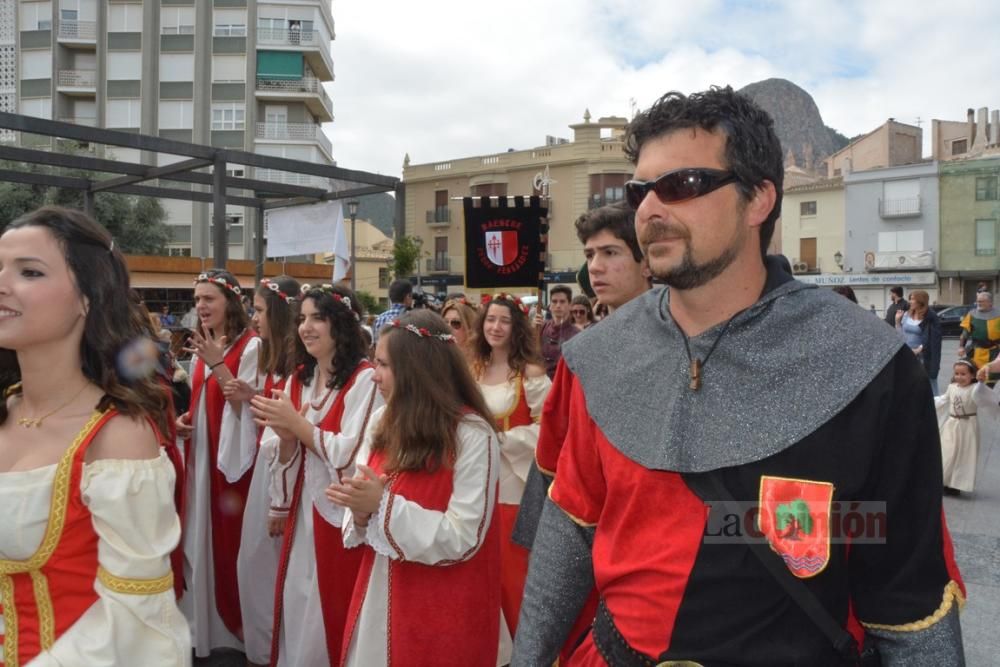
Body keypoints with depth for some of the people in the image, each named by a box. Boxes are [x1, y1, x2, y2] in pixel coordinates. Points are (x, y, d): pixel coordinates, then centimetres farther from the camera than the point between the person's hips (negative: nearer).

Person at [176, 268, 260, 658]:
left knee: (232, 538, 1)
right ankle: (207, 626, 29)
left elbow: (249, 406, -19)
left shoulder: (250, 346, -12)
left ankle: (239, 627, 18)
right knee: (203, 539, 14)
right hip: (201, 454, 7)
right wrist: (184, 421, 1)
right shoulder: (200, 347, 11)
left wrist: (218, 365, -25)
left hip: (233, 455, -7)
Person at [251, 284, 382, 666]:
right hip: (303, 509, 6)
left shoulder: (365, 379, -13)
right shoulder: (298, 380, 8)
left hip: (344, 513, -6)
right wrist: (285, 435, -13)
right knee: (297, 604, 15)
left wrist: (298, 424, -17)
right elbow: (285, 455, 8)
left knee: (335, 611, 4)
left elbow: (352, 454, -20)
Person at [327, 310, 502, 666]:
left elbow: (463, 539, -19)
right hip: (378, 595, 6)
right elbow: (368, 510, 9)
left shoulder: (472, 435, -18)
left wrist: (384, 504, -24)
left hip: (442, 610, -6)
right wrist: (361, 511, -13)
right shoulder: (380, 423, 2)